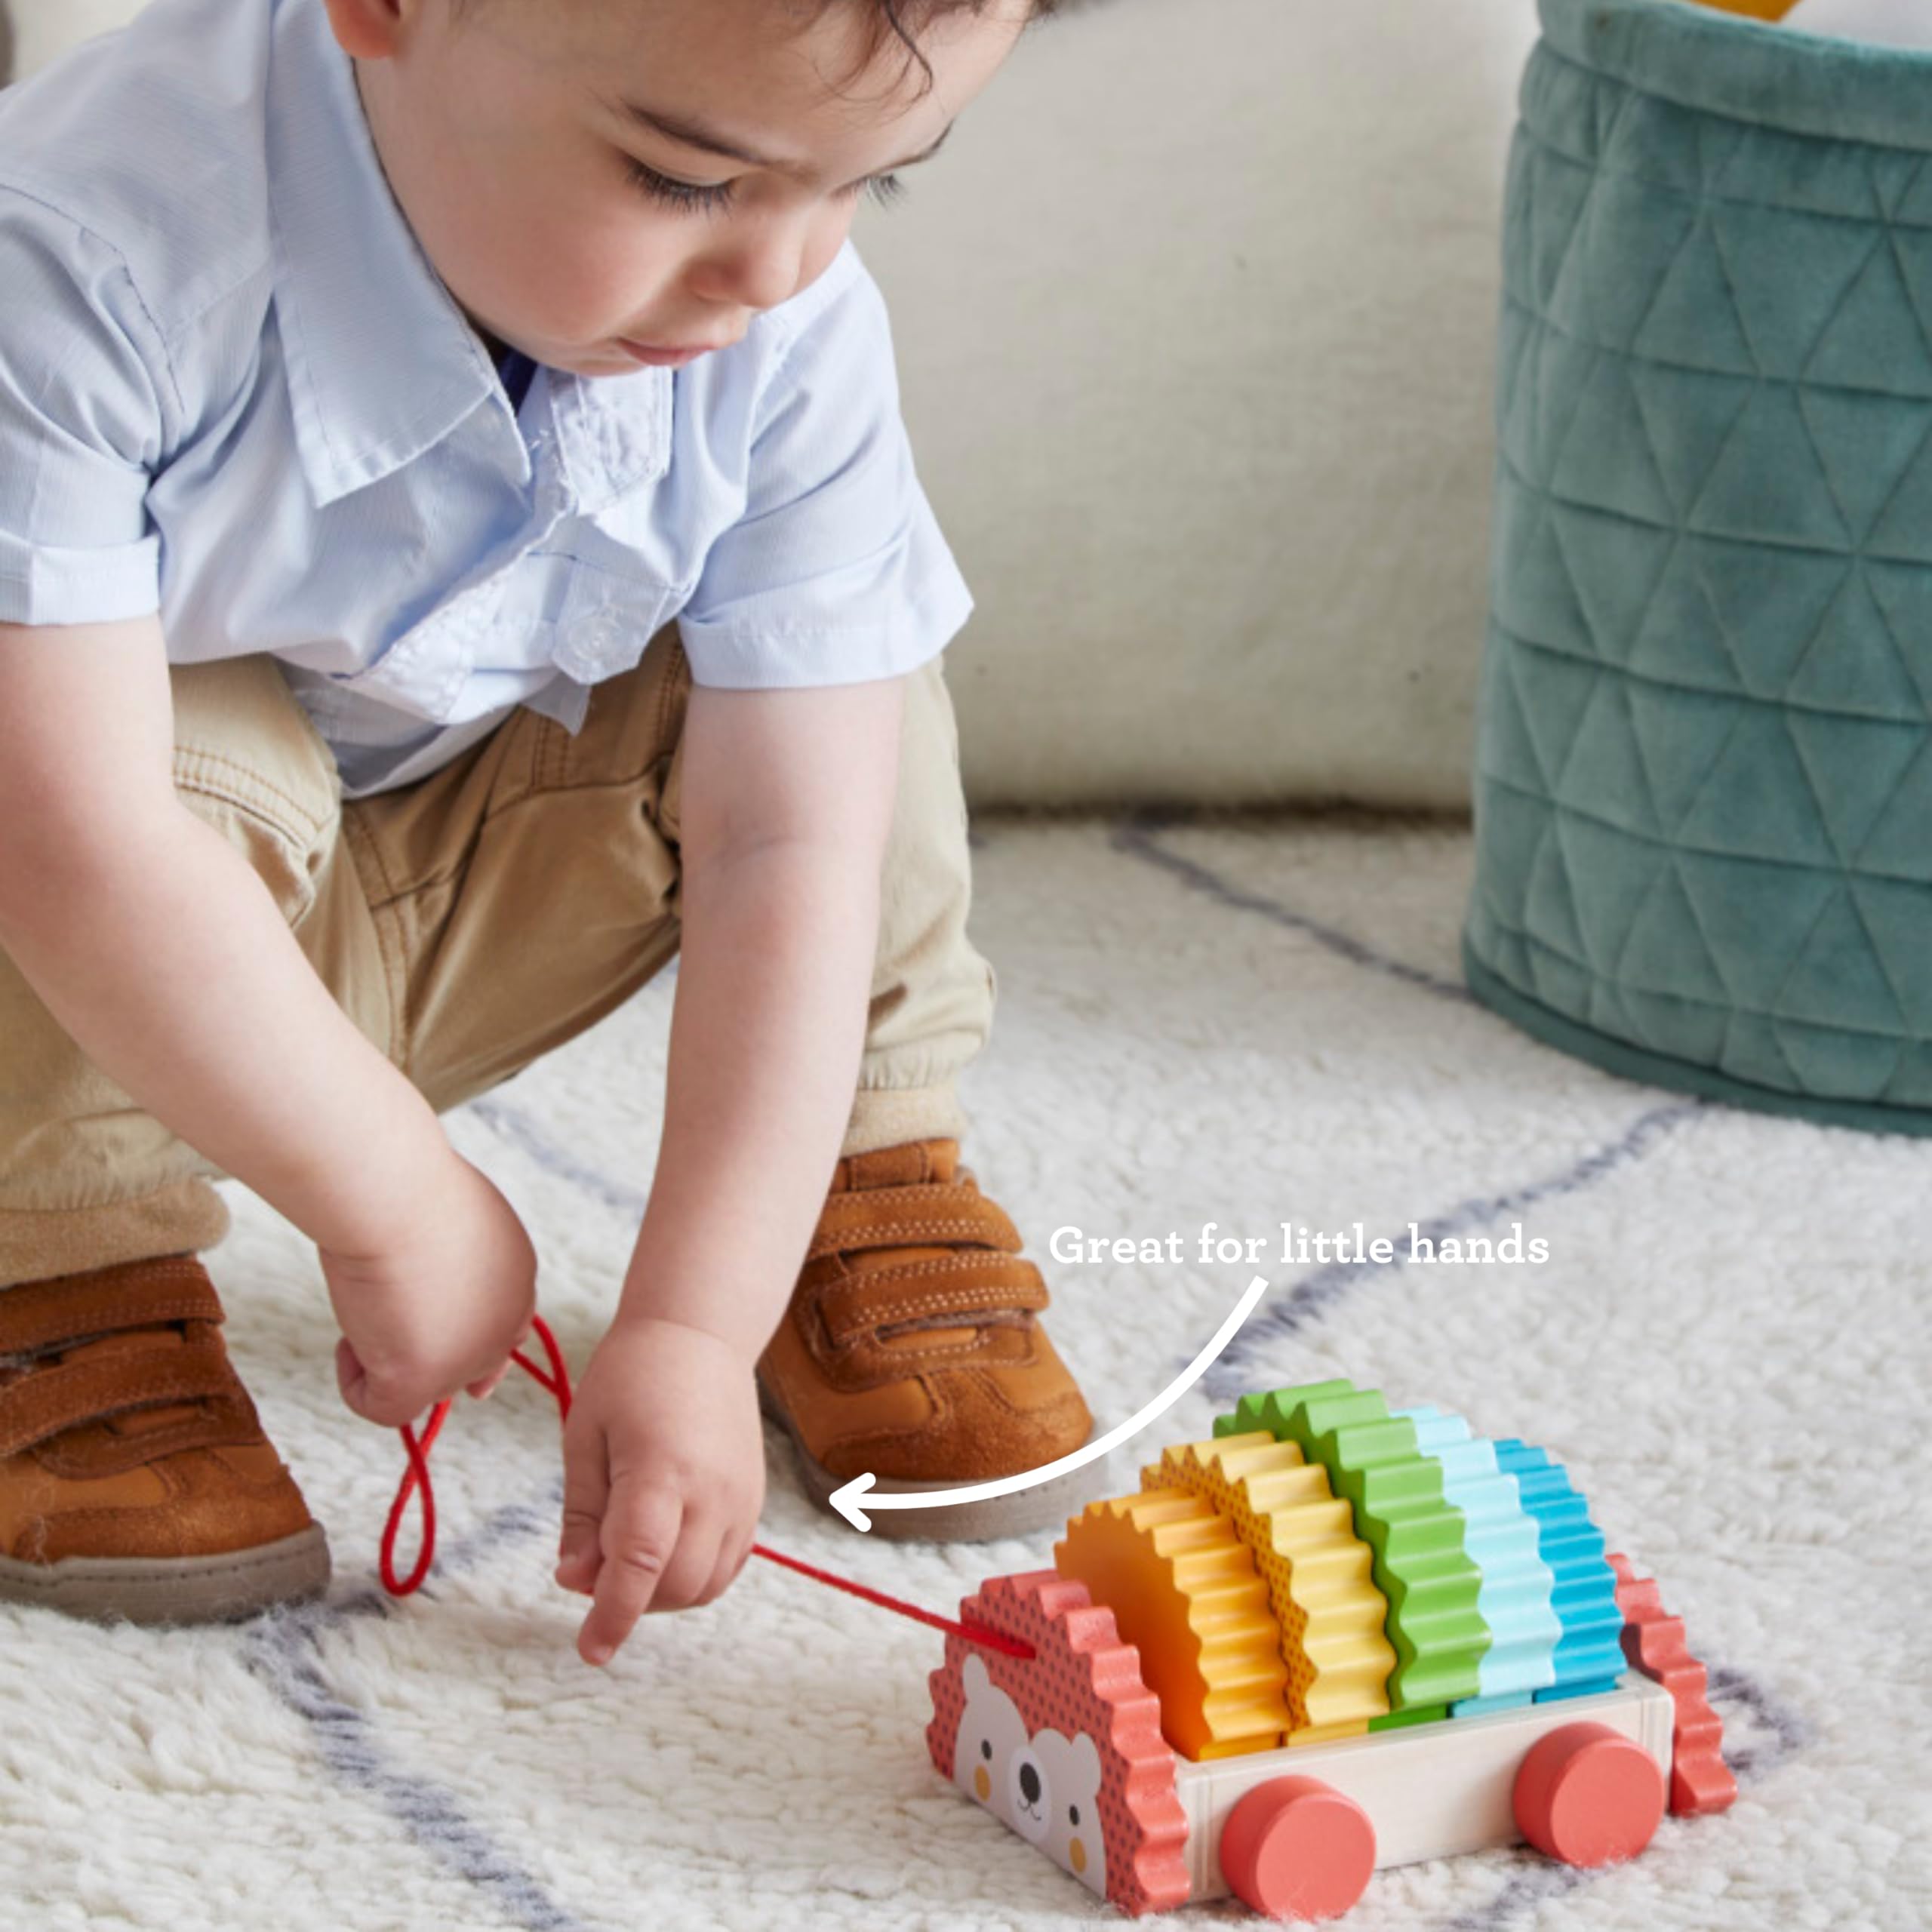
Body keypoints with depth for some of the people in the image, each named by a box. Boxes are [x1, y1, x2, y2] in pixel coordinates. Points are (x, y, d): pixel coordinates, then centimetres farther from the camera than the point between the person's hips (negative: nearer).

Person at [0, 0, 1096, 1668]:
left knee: (834, 686, -17)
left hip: (452, 921, 4)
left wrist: (694, 1330, -29)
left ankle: (868, 1195, 3)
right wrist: (400, 1203, -30)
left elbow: (790, 847, -23)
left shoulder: (791, 343, -21)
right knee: (209, 776, -35)